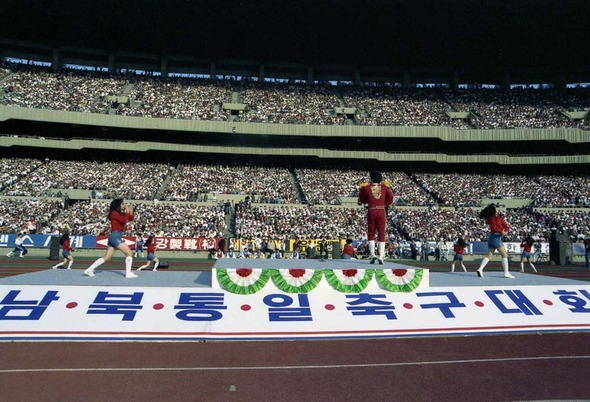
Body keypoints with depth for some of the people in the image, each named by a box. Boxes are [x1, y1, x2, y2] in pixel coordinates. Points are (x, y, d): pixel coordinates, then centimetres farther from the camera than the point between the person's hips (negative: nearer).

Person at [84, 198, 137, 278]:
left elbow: (130, 219, 18)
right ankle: (128, 273, -10)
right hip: (115, 236, -9)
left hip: (115, 237, 9)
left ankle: (89, 270, 13)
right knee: (129, 253, -9)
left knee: (106, 257, 11)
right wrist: (127, 211, -11)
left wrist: (130, 211, 4)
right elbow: (124, 221, -21)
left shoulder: (119, 213, 17)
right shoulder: (114, 213, -8)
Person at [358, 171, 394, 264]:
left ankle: (372, 254, -2)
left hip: (371, 212, -1)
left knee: (371, 234, 11)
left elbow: (362, 200, 11)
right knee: (381, 235, 5)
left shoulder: (367, 188, 0)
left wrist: (362, 189, 15)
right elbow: (390, 200, 7)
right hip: (382, 212, 1)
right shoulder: (384, 187, 4)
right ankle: (381, 256, -2)